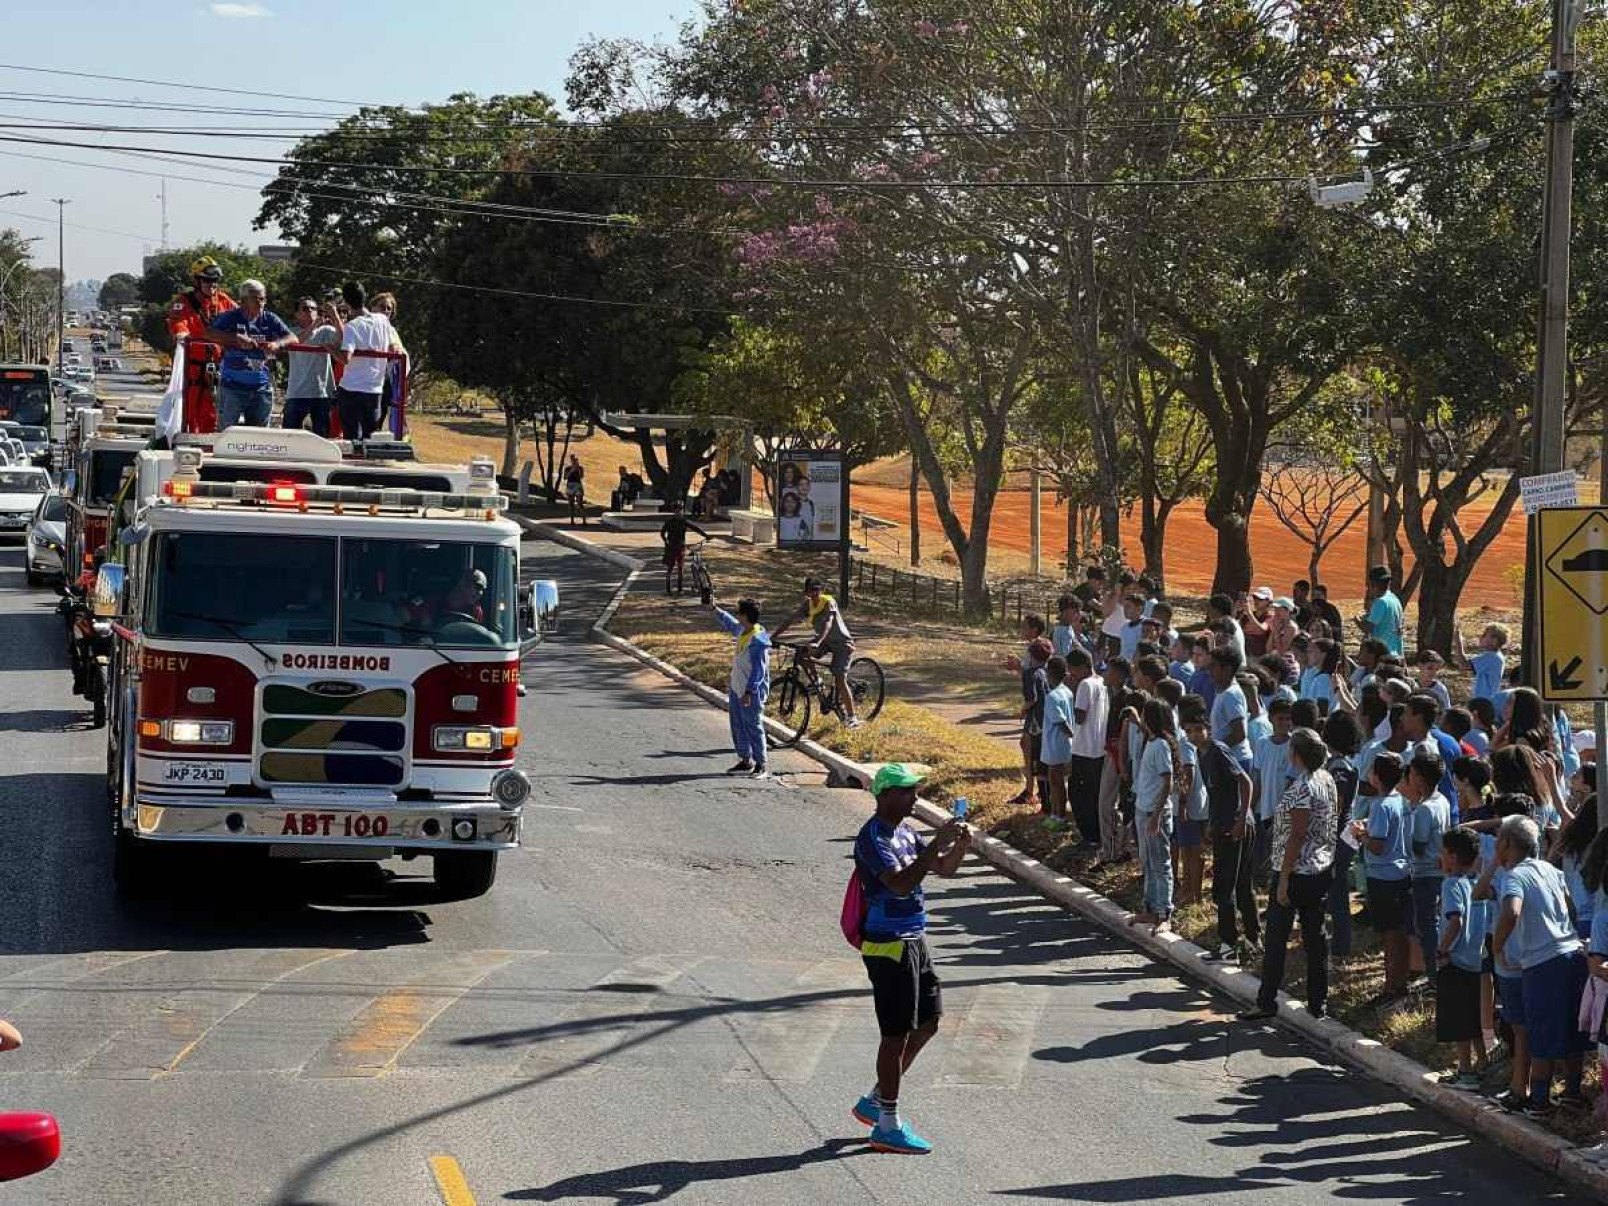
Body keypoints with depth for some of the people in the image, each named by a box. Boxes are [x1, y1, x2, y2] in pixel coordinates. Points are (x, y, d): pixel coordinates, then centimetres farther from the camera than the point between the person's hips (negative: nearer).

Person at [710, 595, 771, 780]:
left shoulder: (757, 640, -23)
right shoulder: (742, 631, 5)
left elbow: (758, 669, -24)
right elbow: (729, 623, 30)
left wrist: (750, 691, -28)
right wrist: (715, 609, 30)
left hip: (751, 692, -10)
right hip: (736, 688, 10)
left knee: (753, 727, -5)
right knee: (738, 726, 16)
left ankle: (762, 766, 1)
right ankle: (745, 761, 26)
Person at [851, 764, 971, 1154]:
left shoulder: (905, 832, 12)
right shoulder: (873, 838, -18)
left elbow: (943, 869, 15)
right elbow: (900, 884, -31)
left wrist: (960, 847, -5)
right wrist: (937, 844, -32)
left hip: (912, 939, 10)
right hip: (888, 945, -10)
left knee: (927, 1022, 15)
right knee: (897, 1033, -3)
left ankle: (875, 1101, 26)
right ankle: (887, 1126, 7)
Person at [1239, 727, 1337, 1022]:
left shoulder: (1301, 789, -20)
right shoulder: (1327, 780, 6)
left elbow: (1297, 835, -21)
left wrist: (1283, 880, -17)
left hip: (1296, 873, -8)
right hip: (1323, 870, 8)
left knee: (1276, 937, 2)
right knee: (1316, 936, 11)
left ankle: (1267, 1002, 7)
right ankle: (1318, 1002, 14)